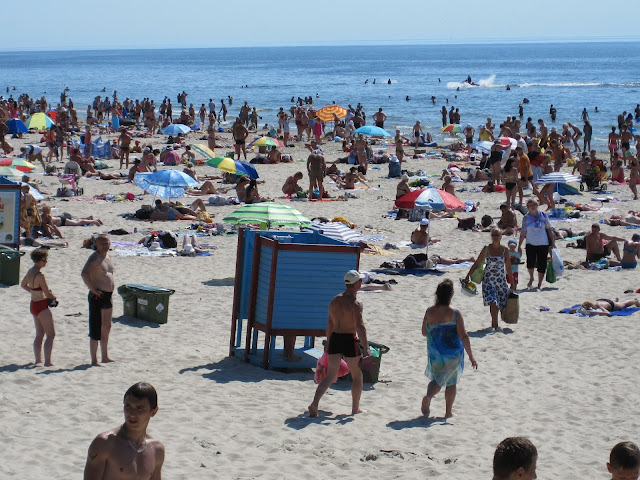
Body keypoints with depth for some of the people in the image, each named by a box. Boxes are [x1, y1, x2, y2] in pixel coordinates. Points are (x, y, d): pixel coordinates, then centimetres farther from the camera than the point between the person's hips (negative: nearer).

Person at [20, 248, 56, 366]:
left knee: (39, 334, 17)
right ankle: (47, 361, -9)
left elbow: (23, 284, 23)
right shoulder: (39, 275, -23)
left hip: (33, 305, 9)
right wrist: (54, 297, 1)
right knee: (51, 334, -5)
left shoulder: (30, 271, 5)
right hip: (42, 306, -9)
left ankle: (38, 359, 22)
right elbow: (47, 293, -20)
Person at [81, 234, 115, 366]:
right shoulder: (95, 258, -15)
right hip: (97, 296, -9)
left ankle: (105, 357, 28)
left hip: (108, 296, 9)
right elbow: (84, 273, -29)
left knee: (106, 327, 17)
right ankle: (94, 360, -2)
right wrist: (93, 289, -26)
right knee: (96, 329, -6)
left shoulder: (107, 256, 13)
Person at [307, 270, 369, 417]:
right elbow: (360, 326, -21)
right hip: (350, 340, -6)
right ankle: (355, 409, 22)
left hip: (335, 339, 6)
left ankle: (314, 403, -14)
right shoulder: (355, 304, -12)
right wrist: (366, 349, -22)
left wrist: (328, 343, 26)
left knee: (330, 376, 4)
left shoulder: (334, 301, 9)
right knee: (357, 376, 13)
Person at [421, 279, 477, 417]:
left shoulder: (429, 312, -5)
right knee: (451, 382, 15)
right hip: (453, 354, -3)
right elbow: (463, 336, -16)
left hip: (435, 353, 3)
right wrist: (471, 357, -11)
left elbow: (424, 332, 6)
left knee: (437, 379, 19)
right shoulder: (455, 313, -15)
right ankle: (448, 412, 20)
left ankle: (428, 396, -10)